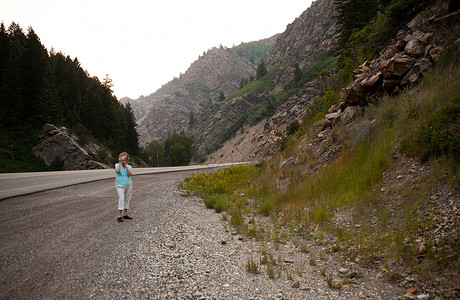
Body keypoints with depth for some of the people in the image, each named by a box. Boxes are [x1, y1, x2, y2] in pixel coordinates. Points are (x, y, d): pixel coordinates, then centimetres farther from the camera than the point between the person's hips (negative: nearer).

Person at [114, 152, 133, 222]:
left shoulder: (129, 167, 6)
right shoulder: (117, 165, 0)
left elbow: (130, 174, -13)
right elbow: (117, 171, -22)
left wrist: (125, 165, -16)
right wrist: (120, 163, -16)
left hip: (128, 185, 4)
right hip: (120, 185, -4)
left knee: (127, 199, 7)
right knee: (121, 198, -15)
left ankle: (125, 214, 17)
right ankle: (119, 216, -16)